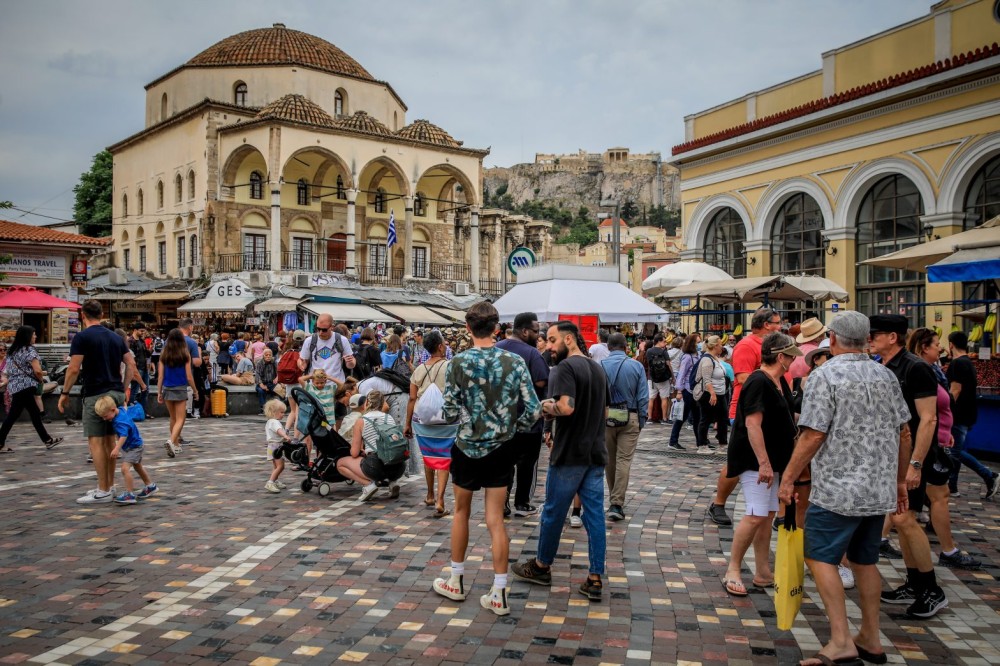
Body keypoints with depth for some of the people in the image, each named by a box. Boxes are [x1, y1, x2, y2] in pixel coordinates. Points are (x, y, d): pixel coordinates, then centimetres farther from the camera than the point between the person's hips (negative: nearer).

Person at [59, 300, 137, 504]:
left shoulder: (82, 337, -7)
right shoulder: (116, 337, 12)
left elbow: (74, 369, -13)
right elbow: (131, 365, 10)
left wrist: (65, 393, -2)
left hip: (95, 395, -7)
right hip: (116, 393, 7)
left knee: (96, 441, -4)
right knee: (109, 440, 13)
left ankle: (103, 492, -5)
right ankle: (109, 486, 19)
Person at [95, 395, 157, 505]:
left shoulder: (120, 422, -33)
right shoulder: (121, 410, -7)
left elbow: (123, 435, -46)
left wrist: (117, 448, -58)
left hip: (134, 446, -11)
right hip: (134, 445, 11)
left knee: (125, 468, -21)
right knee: (138, 467, 25)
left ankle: (130, 494, -20)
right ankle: (150, 486, 42)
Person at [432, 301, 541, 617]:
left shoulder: (458, 363, -13)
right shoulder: (515, 362, -7)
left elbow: (450, 413, -11)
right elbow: (533, 411, -9)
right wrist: (511, 427, 9)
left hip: (467, 448, -1)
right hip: (501, 449, 1)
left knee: (461, 511, 18)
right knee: (495, 519, 7)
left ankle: (456, 582, 31)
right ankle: (498, 593, 10)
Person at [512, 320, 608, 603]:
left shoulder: (564, 368, -16)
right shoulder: (598, 368, 11)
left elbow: (566, 407, -29)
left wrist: (546, 406, -11)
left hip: (569, 455, -7)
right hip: (596, 453, 7)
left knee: (553, 512, 9)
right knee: (595, 514, 7)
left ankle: (541, 566, 26)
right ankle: (595, 579, 9)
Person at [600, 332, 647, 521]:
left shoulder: (599, 366, -6)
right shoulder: (636, 366, -6)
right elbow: (643, 397, -4)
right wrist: (641, 420, 6)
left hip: (605, 418, 1)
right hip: (630, 417, -1)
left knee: (609, 460, 15)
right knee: (624, 460, -1)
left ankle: (614, 499, 30)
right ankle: (617, 503, -7)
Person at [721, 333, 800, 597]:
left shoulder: (779, 382, 12)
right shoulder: (758, 382, -18)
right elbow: (752, 424, -25)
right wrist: (763, 463, -27)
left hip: (771, 460, 10)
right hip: (754, 461, -10)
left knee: (768, 515, 11)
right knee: (756, 515, -13)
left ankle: (763, 573, 18)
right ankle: (732, 571, -1)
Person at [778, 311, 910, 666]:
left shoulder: (825, 375, -12)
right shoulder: (885, 376, 7)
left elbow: (812, 436, -16)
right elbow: (902, 433, 12)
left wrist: (788, 478, -8)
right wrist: (900, 480, 23)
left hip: (838, 489, -7)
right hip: (880, 488, 7)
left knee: (820, 557, 0)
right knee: (865, 560, 16)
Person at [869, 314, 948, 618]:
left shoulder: (916, 368, -15)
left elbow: (928, 419, -18)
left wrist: (915, 464, -22)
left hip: (912, 456, -8)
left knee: (904, 518, -12)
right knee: (900, 520, 11)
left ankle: (933, 592, 1)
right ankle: (913, 586, 21)